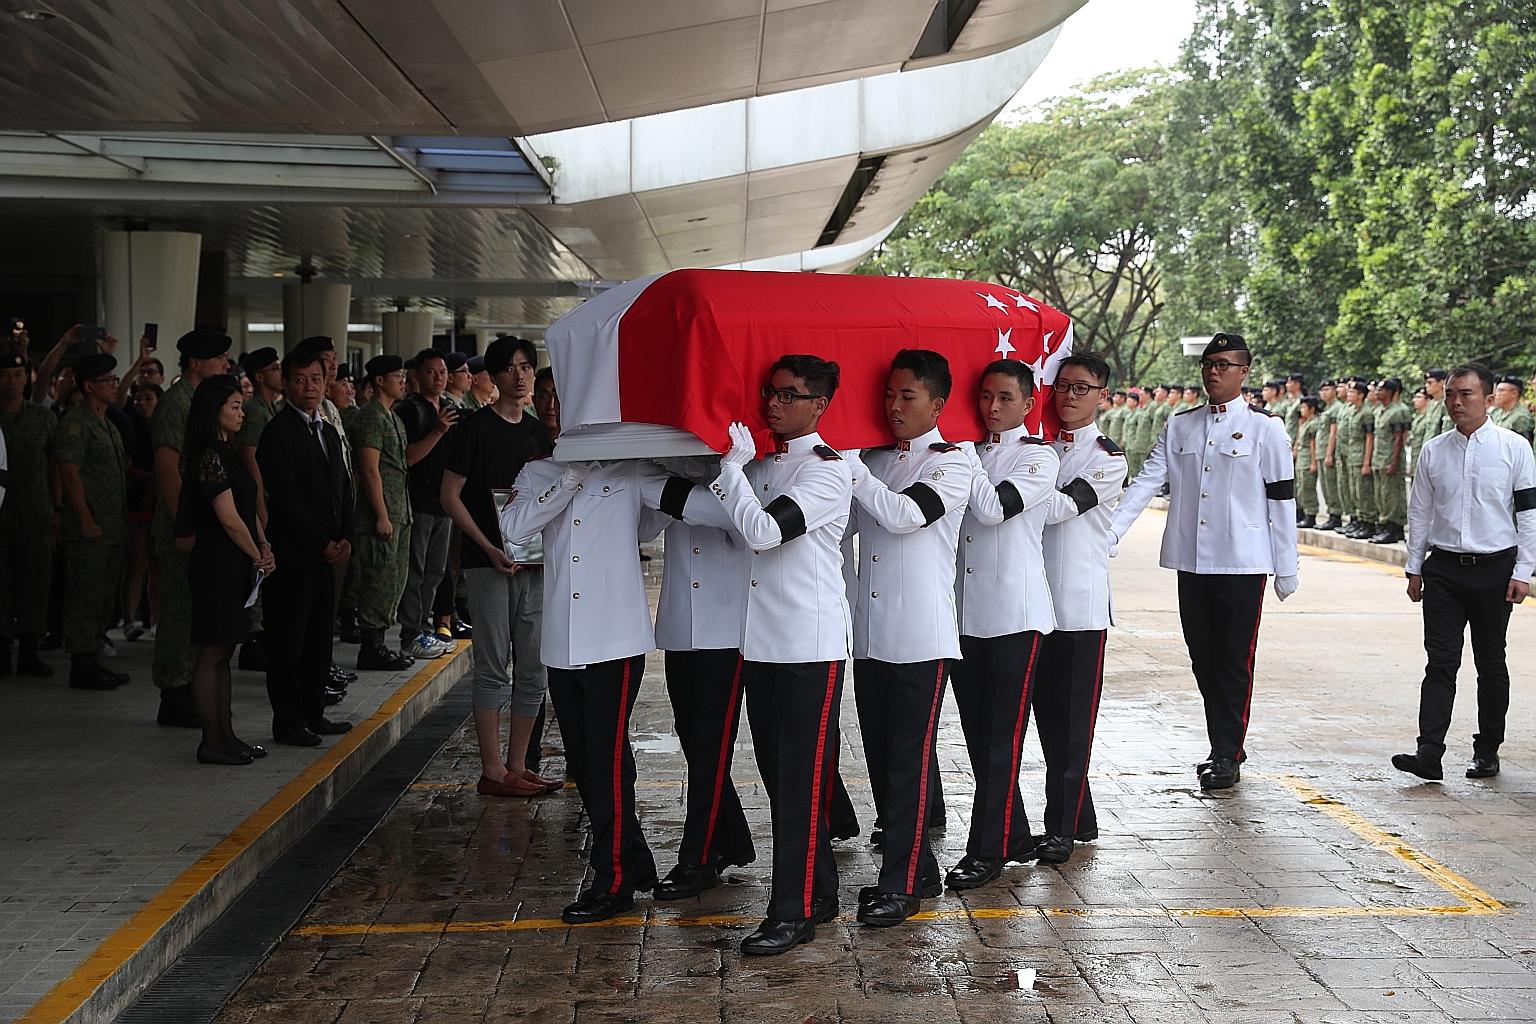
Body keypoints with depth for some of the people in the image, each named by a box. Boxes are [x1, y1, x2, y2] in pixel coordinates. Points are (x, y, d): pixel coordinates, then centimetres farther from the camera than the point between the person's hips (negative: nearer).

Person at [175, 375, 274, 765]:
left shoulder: (228, 452, 15)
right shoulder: (210, 456, -15)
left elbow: (248, 508, 15)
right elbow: (229, 518, -17)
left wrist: (265, 547, 1)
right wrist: (258, 556, -6)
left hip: (234, 567, 10)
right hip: (217, 565, -10)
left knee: (223, 654, 13)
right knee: (211, 655, -3)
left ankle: (226, 736, 19)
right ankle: (212, 743, 2)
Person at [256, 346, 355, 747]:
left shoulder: (329, 432, 17)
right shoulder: (278, 431, -10)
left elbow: (343, 488, 18)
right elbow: (285, 497, -16)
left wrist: (345, 538, 3)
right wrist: (322, 543, -13)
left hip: (326, 552, 8)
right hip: (292, 552, -8)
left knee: (319, 635, 13)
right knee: (288, 638, -1)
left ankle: (314, 714, 22)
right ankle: (288, 722, 6)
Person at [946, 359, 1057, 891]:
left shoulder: (1039, 457, -3)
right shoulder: (969, 453, 15)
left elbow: (994, 507, -17)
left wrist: (962, 448, -12)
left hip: (1015, 614, -6)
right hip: (965, 613, 6)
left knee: (1002, 735, -3)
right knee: (977, 732, 9)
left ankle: (987, 850, 1)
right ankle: (1013, 837, 21)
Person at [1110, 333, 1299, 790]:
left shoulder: (1264, 428, -2)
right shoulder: (1179, 427, 10)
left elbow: (1282, 499, -1)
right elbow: (1145, 482, 4)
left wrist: (1286, 568, -2)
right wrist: (1110, 531, -9)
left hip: (1242, 563, -4)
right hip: (1192, 561, 5)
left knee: (1234, 661, -2)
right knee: (1203, 659, 10)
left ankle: (1227, 756, 5)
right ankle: (1224, 748, 22)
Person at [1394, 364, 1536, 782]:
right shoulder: (1433, 451, 6)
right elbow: (1420, 511, 11)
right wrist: (1414, 568, 9)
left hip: (1495, 568, -2)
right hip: (1444, 568, 2)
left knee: (1491, 663, 9)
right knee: (1440, 661, -5)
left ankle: (1487, 753, 19)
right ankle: (1429, 754, -10)